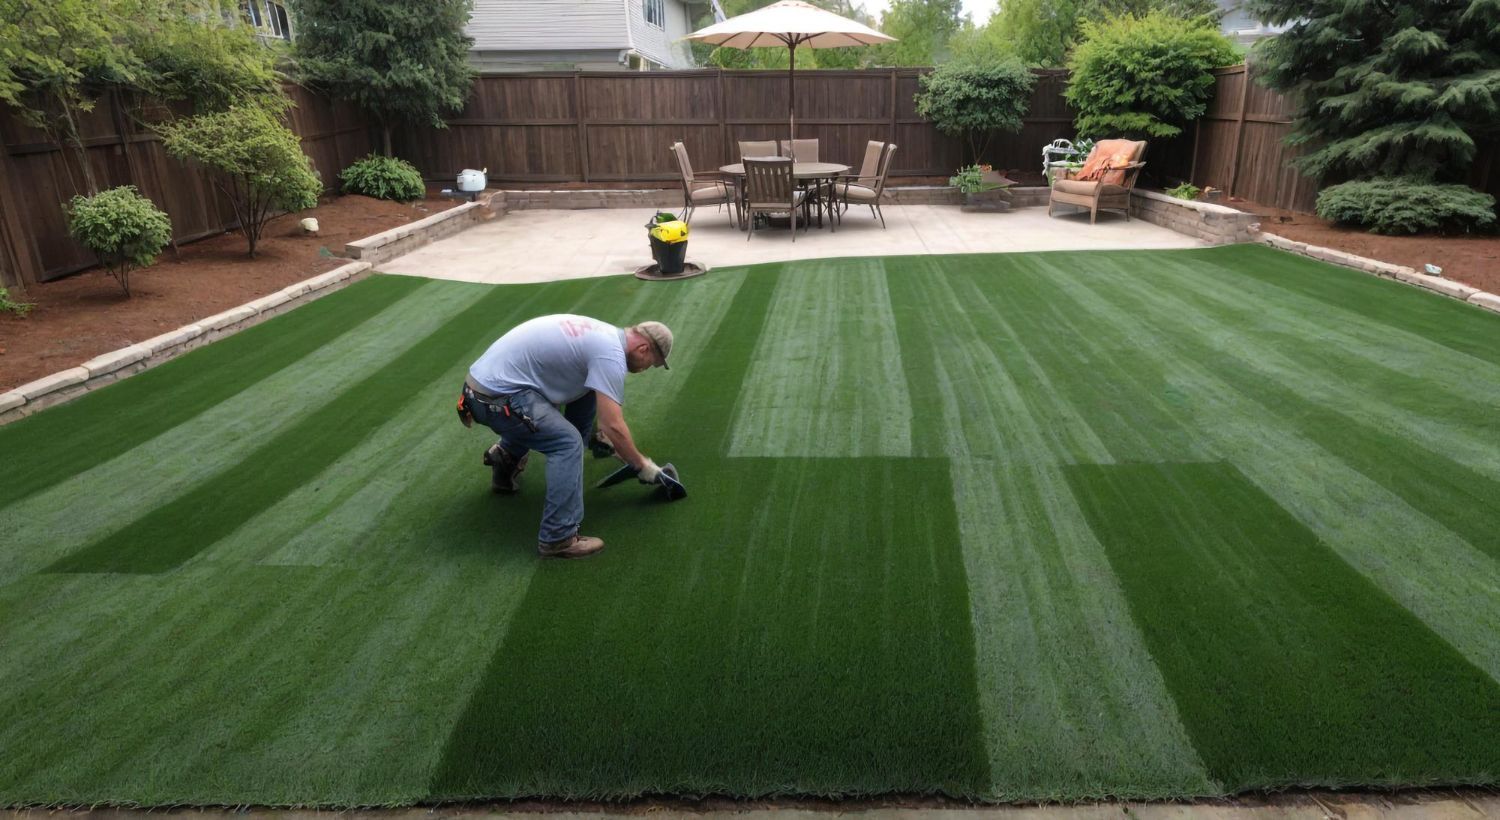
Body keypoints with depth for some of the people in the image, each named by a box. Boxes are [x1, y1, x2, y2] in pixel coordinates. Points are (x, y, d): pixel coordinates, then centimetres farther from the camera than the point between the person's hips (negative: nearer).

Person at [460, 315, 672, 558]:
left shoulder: (602, 333, 15)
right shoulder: (611, 353, -15)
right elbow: (614, 426, -18)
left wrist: (601, 435, 33)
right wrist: (641, 465, -5)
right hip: (494, 397, -10)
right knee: (568, 442, -17)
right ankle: (558, 538, -12)